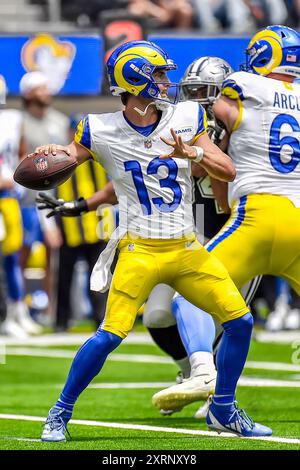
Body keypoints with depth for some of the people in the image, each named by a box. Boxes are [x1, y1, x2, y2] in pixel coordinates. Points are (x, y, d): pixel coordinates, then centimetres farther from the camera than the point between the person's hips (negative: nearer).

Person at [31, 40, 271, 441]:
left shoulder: (186, 119, 3)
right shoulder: (103, 131, -5)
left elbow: (228, 172, 1)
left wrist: (194, 153, -17)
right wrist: (52, 153, -16)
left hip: (188, 250, 4)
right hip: (139, 251, -4)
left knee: (240, 321, -1)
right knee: (111, 335, -15)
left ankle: (224, 411, 17)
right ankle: (61, 413, 4)